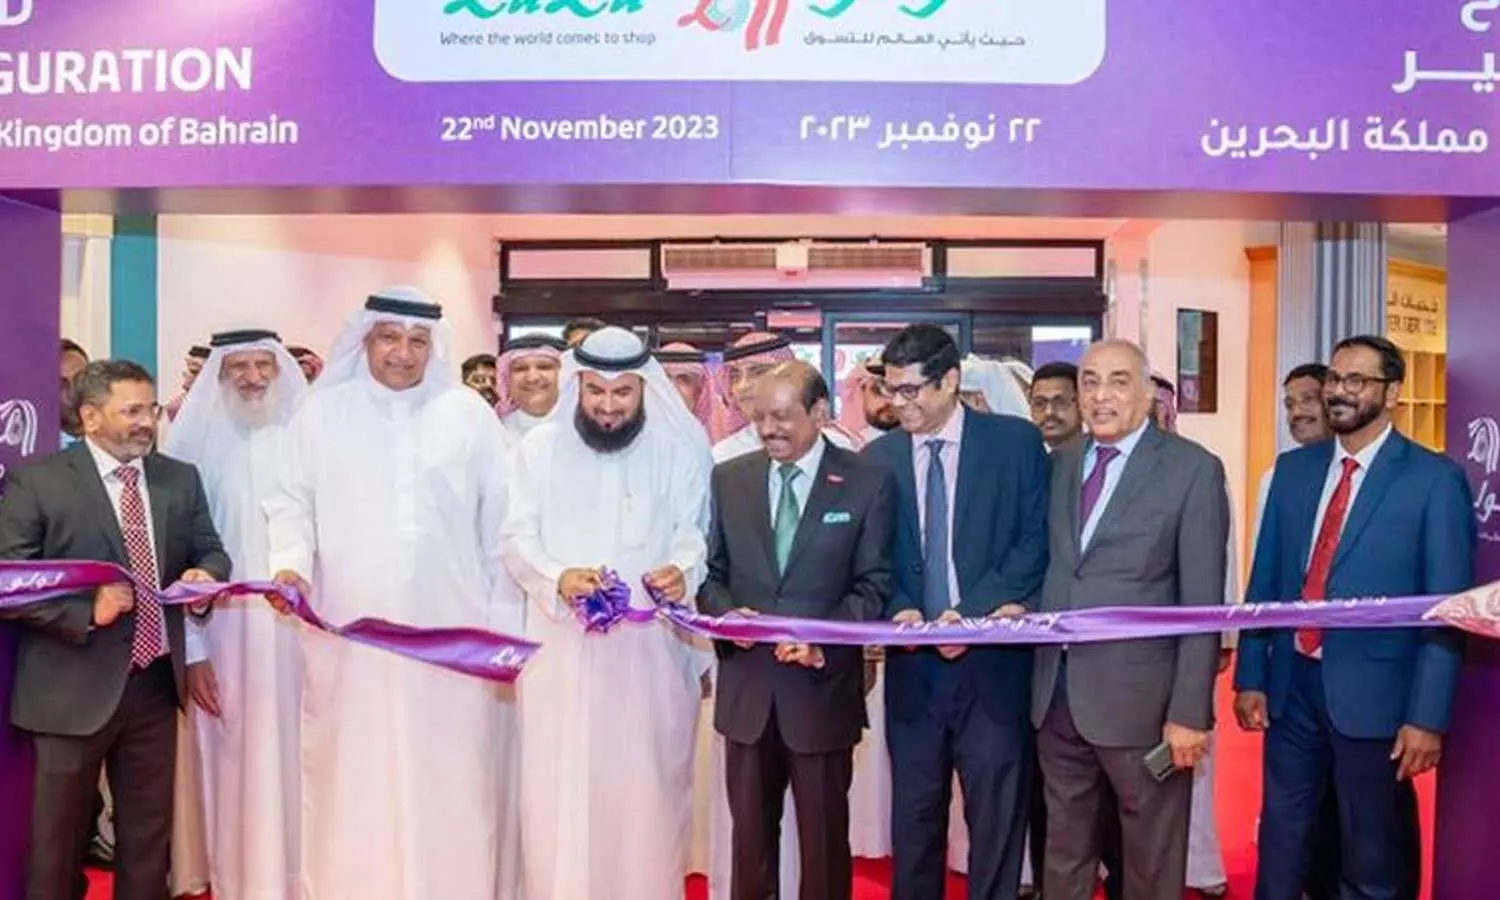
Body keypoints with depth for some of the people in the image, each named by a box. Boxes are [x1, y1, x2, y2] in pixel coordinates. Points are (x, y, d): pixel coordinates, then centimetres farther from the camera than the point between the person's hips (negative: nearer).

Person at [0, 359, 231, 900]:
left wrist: (204, 575, -10)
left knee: (149, 835, 16)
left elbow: (211, 552, 13)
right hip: (74, 687, -4)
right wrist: (86, 611, -21)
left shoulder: (180, 479, 7)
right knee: (58, 840, 12)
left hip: (156, 681, 4)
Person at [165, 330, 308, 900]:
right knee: (238, 768, 8)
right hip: (226, 638, 0)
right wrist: (191, 650, -3)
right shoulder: (197, 443, 2)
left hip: (301, 632, 0)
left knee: (297, 765, 6)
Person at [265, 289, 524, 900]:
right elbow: (291, 503, 8)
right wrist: (290, 563, -11)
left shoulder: (469, 413, 5)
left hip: (452, 634, 0)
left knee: (451, 777, 5)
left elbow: (500, 522, 6)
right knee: (351, 775, 8)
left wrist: (505, 618, 5)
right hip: (350, 634, 0)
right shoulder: (321, 412, 5)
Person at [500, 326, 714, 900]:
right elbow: (517, 538, 1)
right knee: (562, 787, 6)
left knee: (645, 786, 8)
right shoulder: (540, 446, 4)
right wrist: (558, 578, -20)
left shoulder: (680, 448, 1)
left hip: (650, 646, -1)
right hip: (562, 646, 1)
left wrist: (683, 570, -24)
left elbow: (694, 532, -1)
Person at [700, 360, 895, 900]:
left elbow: (873, 585, -5)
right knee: (750, 829, 16)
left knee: (824, 832, 13)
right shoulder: (728, 478, 5)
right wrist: (728, 614, -13)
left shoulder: (869, 482, -3)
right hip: (746, 685, 3)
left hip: (823, 687, -2)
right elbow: (710, 571, 7)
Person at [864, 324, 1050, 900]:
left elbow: (1035, 542, -5)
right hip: (912, 664, 3)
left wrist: (972, 611, -16)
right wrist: (898, 609, -12)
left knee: (996, 818, 6)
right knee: (913, 819, 12)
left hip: (993, 661, -2)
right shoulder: (878, 457, 7)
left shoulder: (1016, 441, -1)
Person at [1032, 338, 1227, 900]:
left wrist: (1189, 710, -14)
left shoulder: (1193, 469, -7)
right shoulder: (1059, 464, 8)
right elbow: (1052, 569, 8)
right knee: (1064, 848, 18)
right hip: (1056, 691, 5)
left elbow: (1202, 602, -10)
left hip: (1140, 696, -4)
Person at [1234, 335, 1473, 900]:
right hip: (1292, 682, 4)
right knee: (1281, 835, 18)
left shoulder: (1435, 479, -8)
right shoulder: (1293, 468, 5)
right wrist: (1250, 676, 4)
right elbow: (1265, 579, 6)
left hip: (1372, 690, -4)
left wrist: (1427, 716, -12)